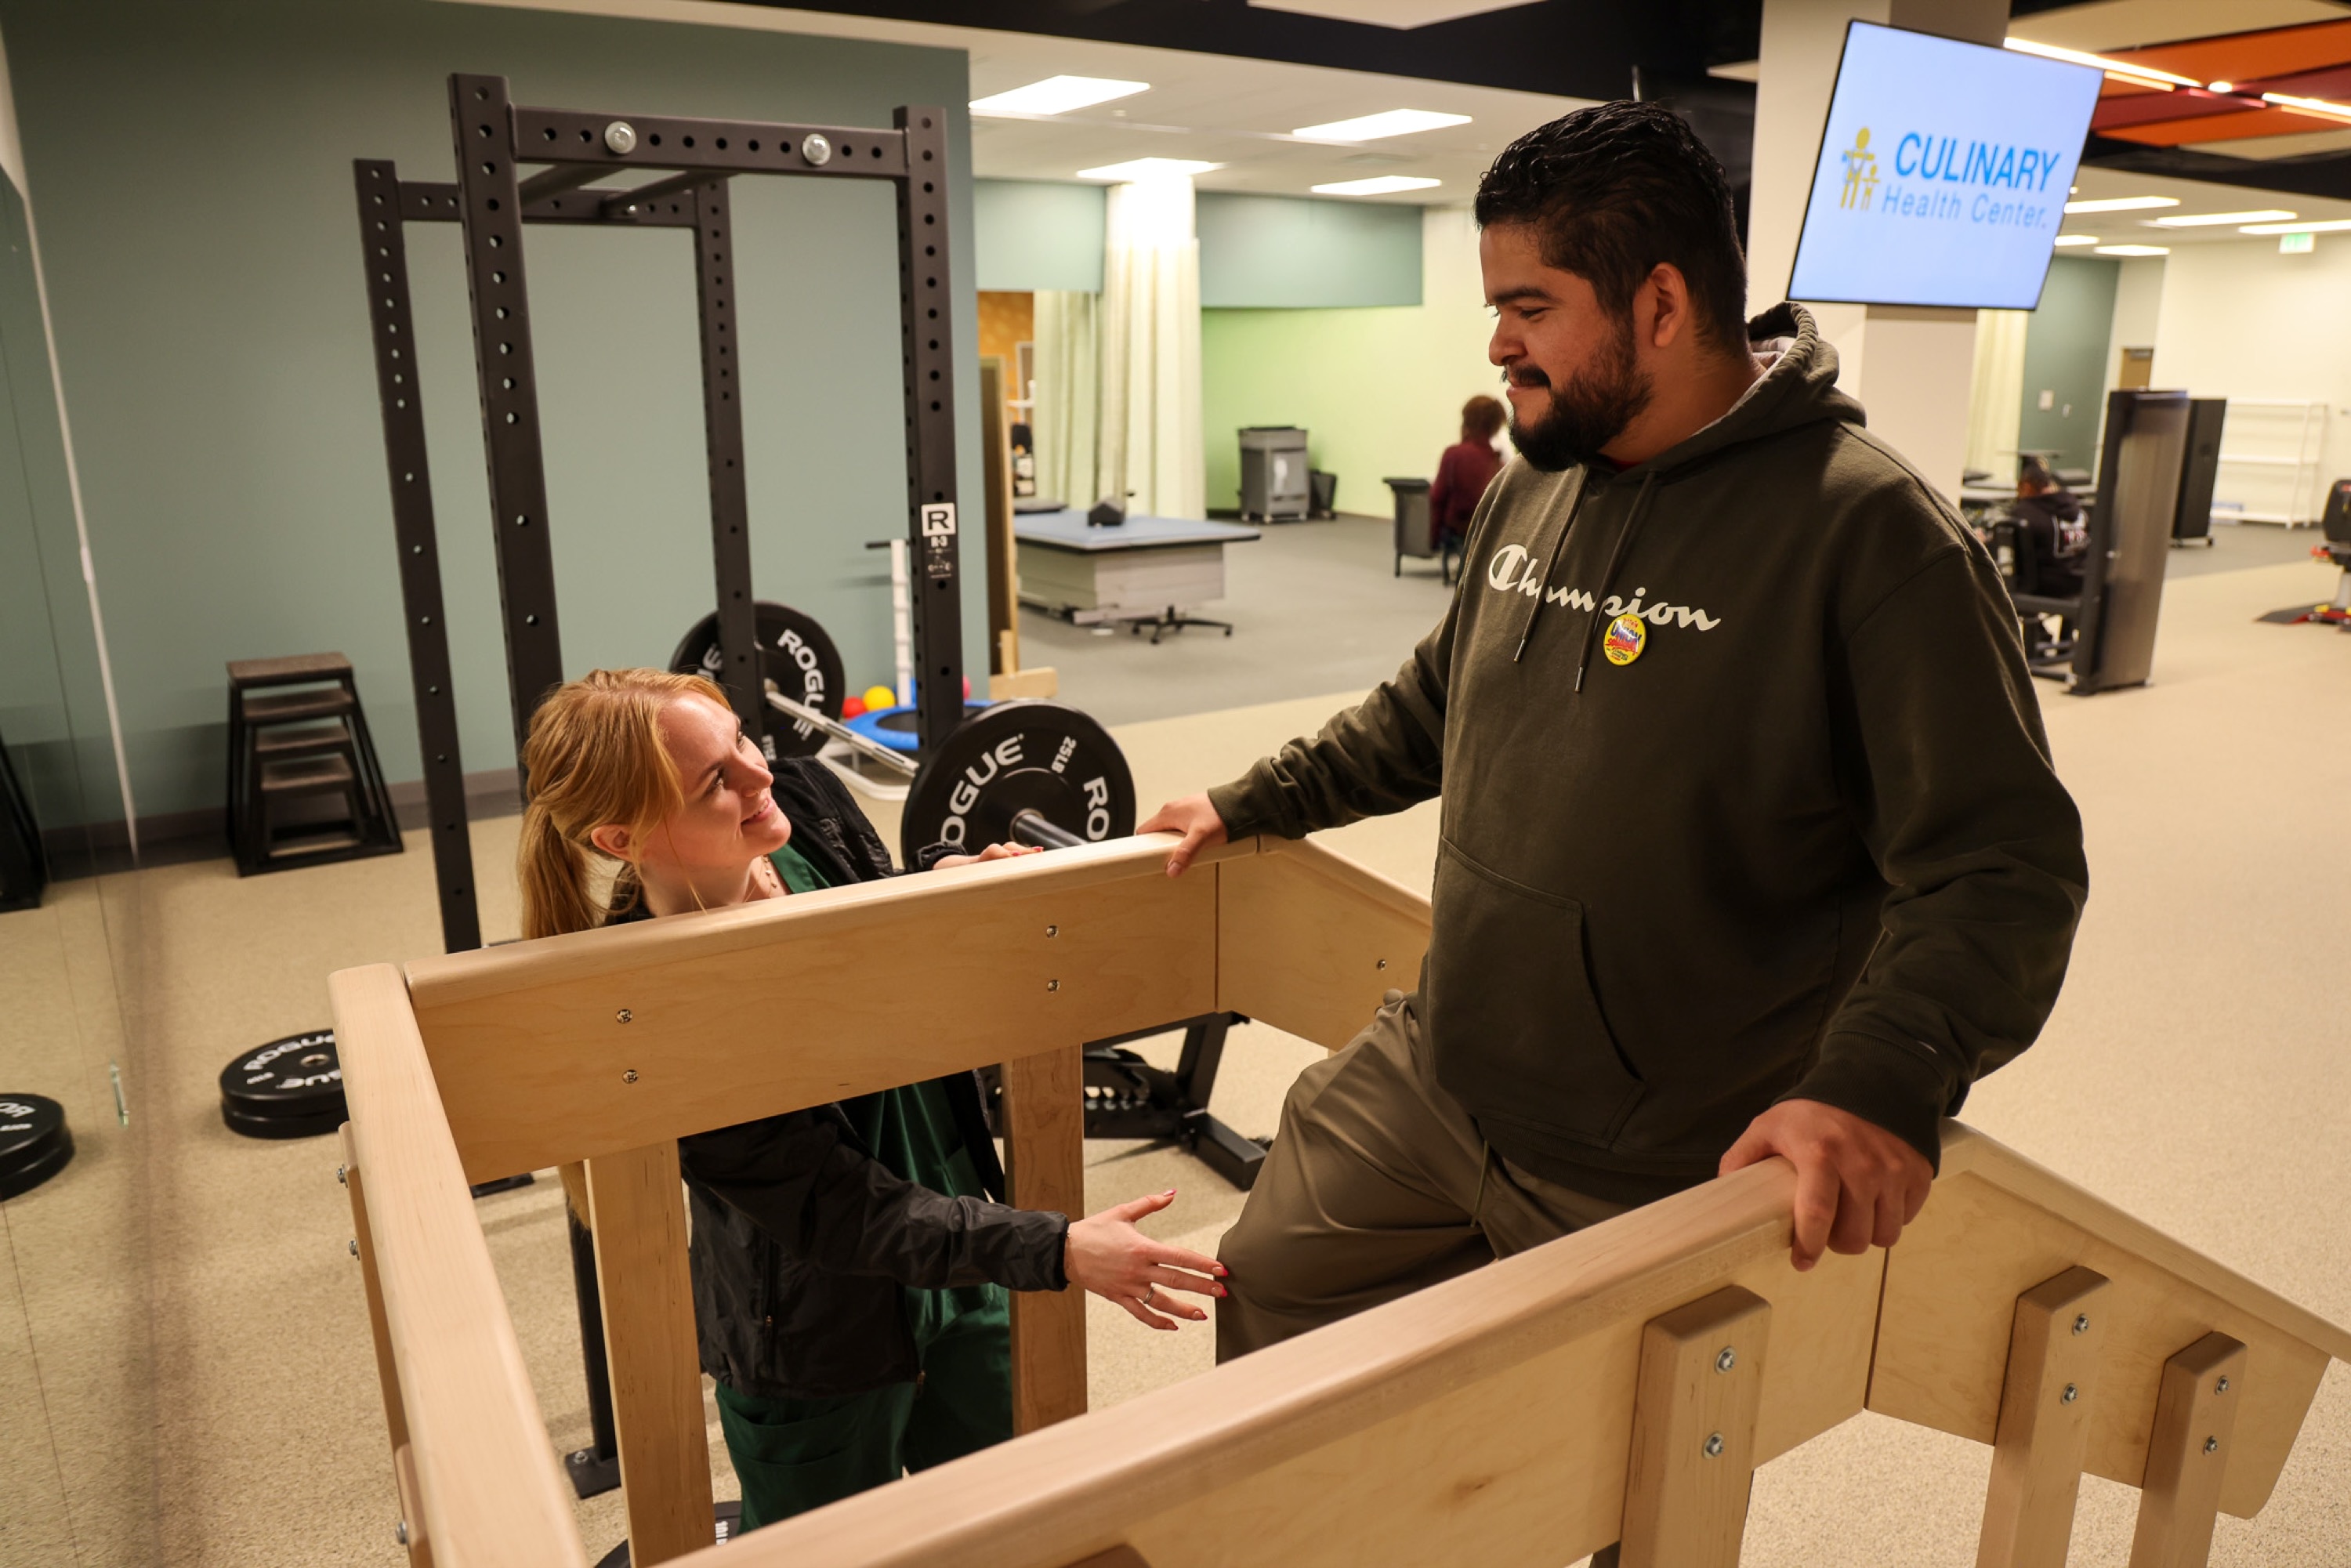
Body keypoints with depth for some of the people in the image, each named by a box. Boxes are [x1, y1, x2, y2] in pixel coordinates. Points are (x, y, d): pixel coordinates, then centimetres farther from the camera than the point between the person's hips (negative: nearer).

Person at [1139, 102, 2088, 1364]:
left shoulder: (1867, 532, -18)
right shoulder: (1531, 492, 5)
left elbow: (2001, 862, -21)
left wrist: (1886, 1078, -35)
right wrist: (1251, 807, 20)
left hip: (1652, 1177, -6)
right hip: (1423, 1082, 7)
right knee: (1273, 1287, 18)